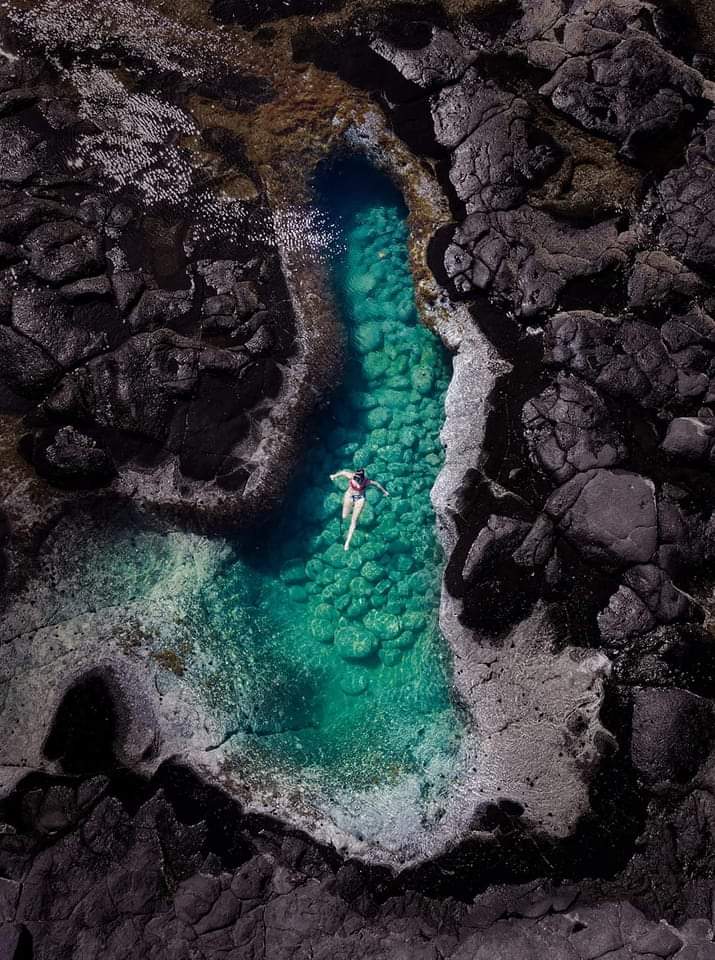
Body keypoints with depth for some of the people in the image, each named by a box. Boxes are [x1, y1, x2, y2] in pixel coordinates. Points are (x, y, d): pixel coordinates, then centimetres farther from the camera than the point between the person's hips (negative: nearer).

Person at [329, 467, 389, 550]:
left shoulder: (367, 482, -29)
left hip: (360, 499, -2)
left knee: (354, 521, -1)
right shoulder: (351, 476, -27)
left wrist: (385, 492, 6)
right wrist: (335, 475, 12)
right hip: (349, 496, 2)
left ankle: (348, 542, 8)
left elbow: (377, 484, -11)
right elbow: (343, 472, -7)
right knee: (344, 516, 15)